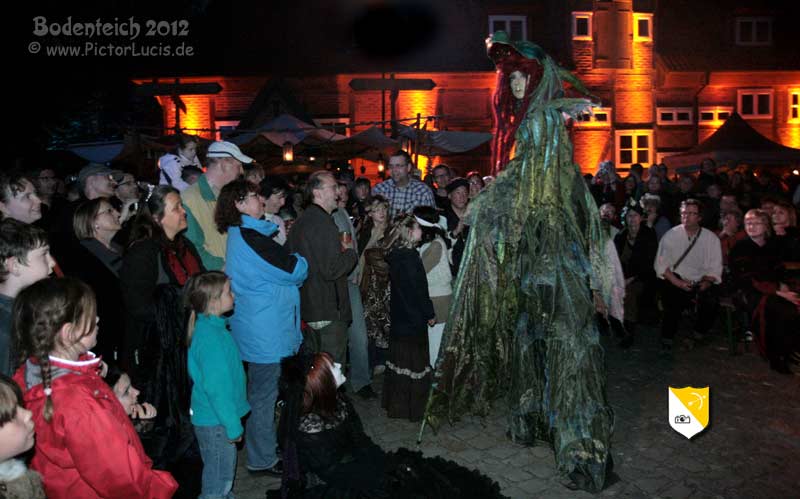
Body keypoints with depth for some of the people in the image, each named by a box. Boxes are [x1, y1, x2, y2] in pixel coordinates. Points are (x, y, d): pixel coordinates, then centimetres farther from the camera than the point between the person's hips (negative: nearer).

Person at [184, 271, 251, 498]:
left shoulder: (208, 327, 2)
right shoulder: (211, 338, -28)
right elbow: (217, 388, -27)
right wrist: (233, 426, -20)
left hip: (212, 418, 9)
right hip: (216, 422, -9)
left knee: (222, 472, 27)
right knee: (219, 479, 9)